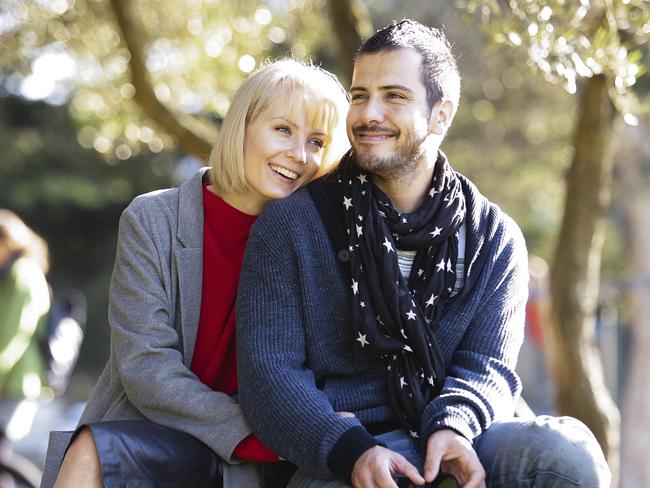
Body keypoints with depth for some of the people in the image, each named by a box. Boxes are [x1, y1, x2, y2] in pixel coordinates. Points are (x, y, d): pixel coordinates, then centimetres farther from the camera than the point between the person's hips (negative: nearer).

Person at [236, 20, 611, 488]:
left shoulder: (495, 238, 9)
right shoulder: (290, 225, 2)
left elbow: (487, 365, 3)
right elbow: (268, 373, -5)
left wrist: (454, 426, -22)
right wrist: (353, 450, -23)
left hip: (456, 448, 3)